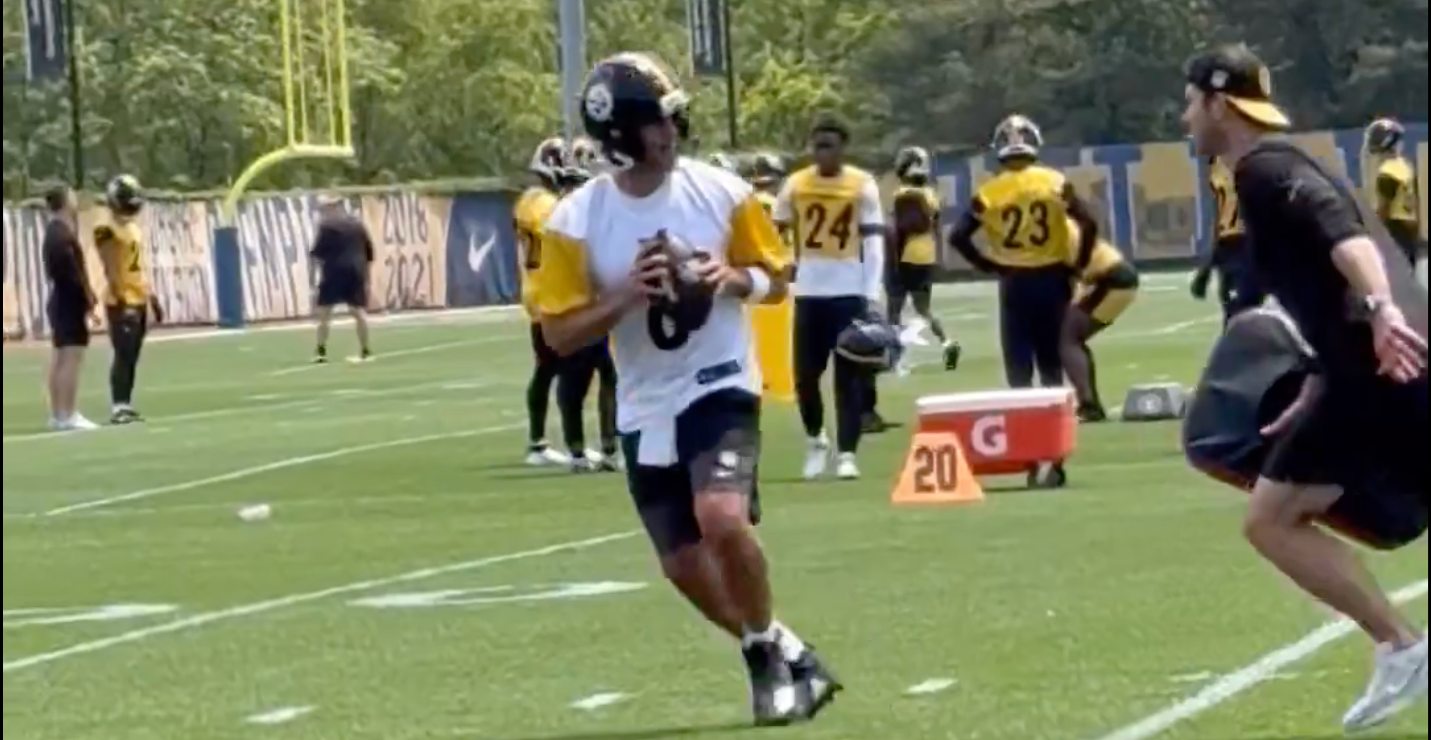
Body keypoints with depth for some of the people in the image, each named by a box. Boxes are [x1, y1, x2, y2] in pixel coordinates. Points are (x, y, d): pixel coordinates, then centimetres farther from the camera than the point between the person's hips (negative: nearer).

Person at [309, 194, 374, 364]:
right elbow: (369, 250, 15)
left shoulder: (327, 225, -7)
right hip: (356, 270, 5)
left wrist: (315, 255, 13)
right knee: (358, 310, 7)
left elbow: (318, 252, -9)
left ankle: (321, 350, -1)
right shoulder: (357, 223, 13)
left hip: (334, 271, -5)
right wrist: (366, 272, 20)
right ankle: (365, 351, 5)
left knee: (324, 310, 3)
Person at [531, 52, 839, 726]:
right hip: (646, 407, 2)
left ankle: (768, 653, -1)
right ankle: (781, 653, 29)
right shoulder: (575, 222, -10)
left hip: (720, 386, -2)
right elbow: (559, 335, -6)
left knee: (723, 521, -25)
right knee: (684, 565, 6)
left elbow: (775, 279, 7)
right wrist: (626, 297, -22)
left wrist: (735, 279, -15)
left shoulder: (722, 193, -7)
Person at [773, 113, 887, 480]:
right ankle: (815, 439, 26)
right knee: (805, 374, 3)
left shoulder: (862, 185, -1)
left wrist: (872, 295, -10)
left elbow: (874, 242, -3)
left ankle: (847, 454, 2)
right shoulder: (796, 185, 5)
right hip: (808, 292, 2)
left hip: (849, 291, -2)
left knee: (849, 376, -2)